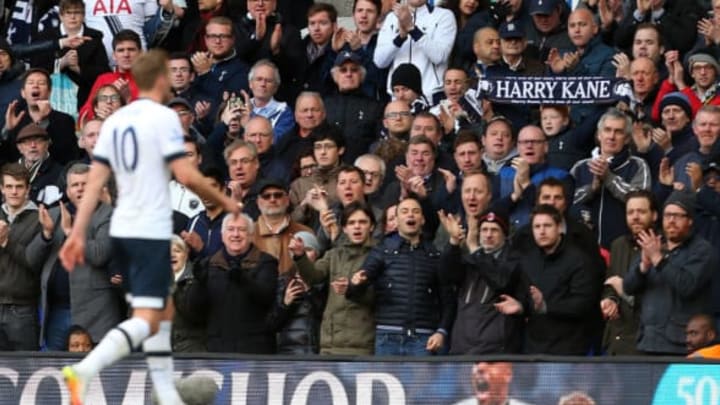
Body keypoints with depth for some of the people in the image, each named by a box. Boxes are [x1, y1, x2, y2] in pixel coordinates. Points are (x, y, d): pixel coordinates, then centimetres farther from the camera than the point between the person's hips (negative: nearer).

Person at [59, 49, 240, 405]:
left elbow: (94, 181, 7)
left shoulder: (114, 121, 10)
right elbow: (186, 175, -15)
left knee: (161, 311, 19)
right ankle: (84, 370, -31)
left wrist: (78, 234, 6)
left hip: (121, 230, 8)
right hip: (151, 232, -8)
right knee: (146, 320, -11)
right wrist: (224, 202, 0)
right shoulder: (164, 118, -10)